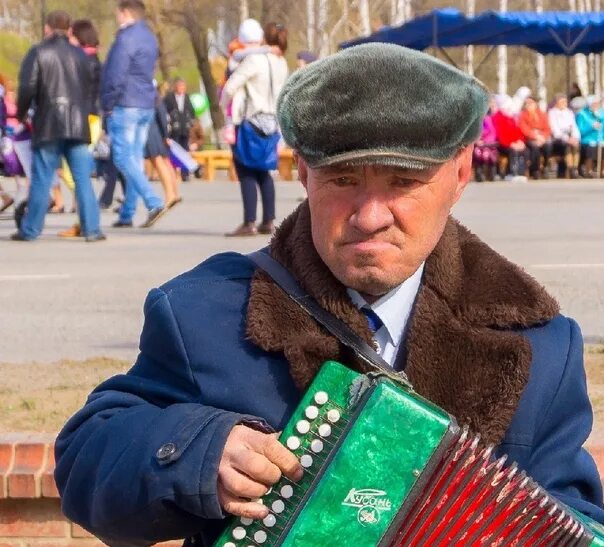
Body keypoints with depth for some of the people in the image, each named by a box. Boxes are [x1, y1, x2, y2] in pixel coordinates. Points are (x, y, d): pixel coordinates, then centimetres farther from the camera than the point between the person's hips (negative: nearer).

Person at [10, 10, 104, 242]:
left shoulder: (38, 53, -2)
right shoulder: (79, 54, 11)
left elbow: (27, 87, -8)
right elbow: (89, 86, 13)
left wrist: (21, 113, 7)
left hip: (48, 125, -3)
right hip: (77, 125, 3)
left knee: (41, 179, 2)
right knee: (83, 178, 3)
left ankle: (29, 230, 7)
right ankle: (92, 229, -1)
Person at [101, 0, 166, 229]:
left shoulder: (126, 38, -13)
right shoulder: (149, 38, 16)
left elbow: (115, 76, -17)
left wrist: (108, 105, -7)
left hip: (126, 106, -9)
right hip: (147, 106, 9)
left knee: (123, 159, -8)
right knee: (135, 159, 9)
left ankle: (154, 203, -21)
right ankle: (127, 214, 12)